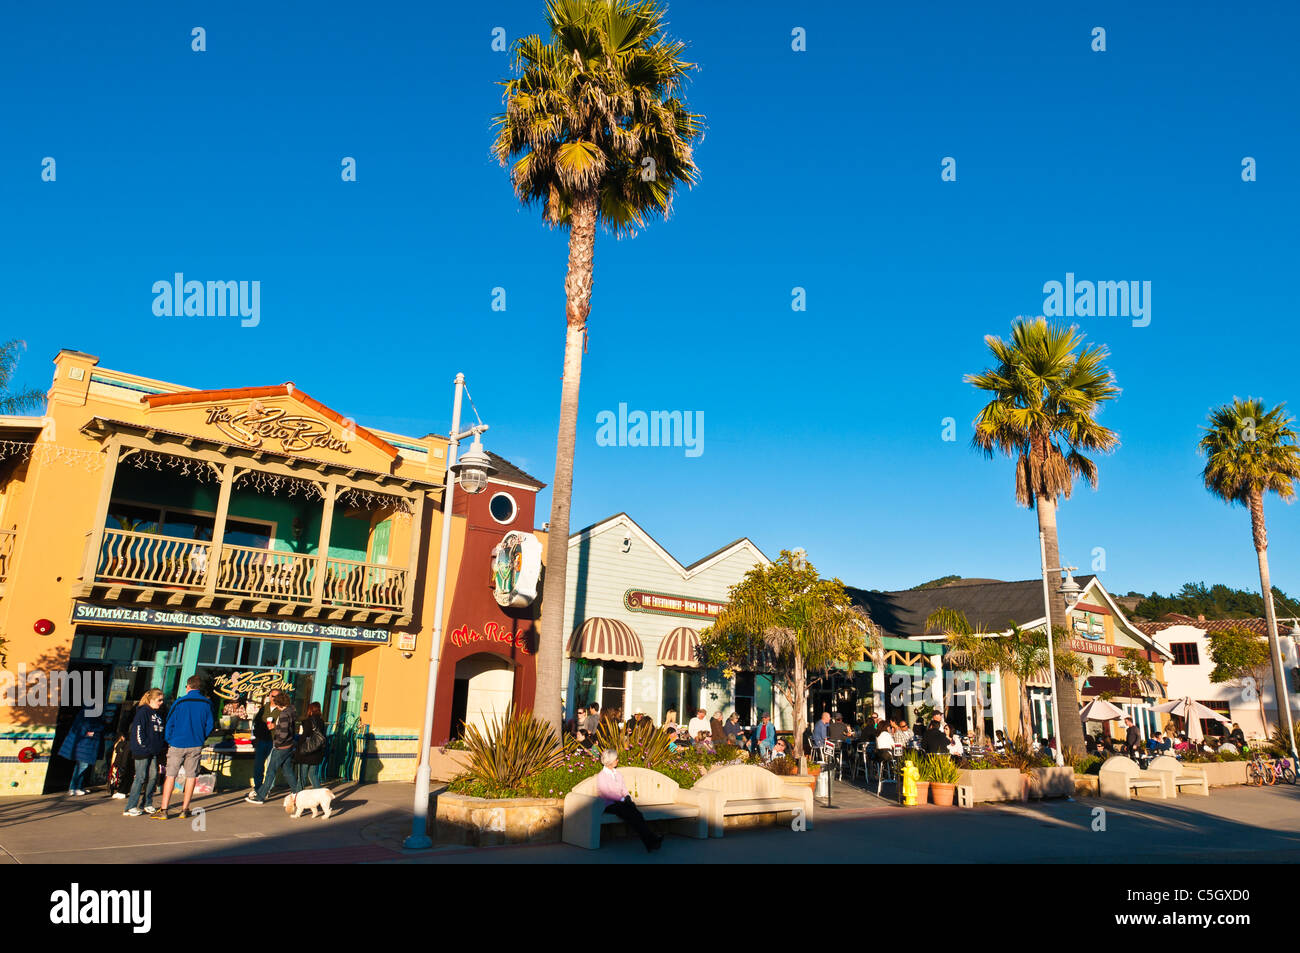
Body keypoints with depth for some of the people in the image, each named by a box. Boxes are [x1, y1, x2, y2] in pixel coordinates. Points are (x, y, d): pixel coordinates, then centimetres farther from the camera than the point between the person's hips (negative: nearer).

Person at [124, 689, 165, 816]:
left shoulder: (157, 714, 16)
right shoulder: (143, 712, -9)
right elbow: (137, 730, -15)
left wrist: (160, 746, 15)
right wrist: (143, 746, -16)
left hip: (154, 752, 8)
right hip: (143, 752, -8)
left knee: (153, 776, 6)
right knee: (141, 778, -7)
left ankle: (147, 804, 15)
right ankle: (130, 807, 0)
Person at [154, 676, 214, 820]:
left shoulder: (180, 702, -8)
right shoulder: (207, 703, -1)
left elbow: (170, 723, -5)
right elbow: (209, 725, 4)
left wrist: (168, 740, 8)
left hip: (178, 744, -2)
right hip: (196, 746, 2)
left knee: (171, 776, 4)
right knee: (191, 776, 9)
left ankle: (163, 811, 2)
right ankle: (184, 809, 13)